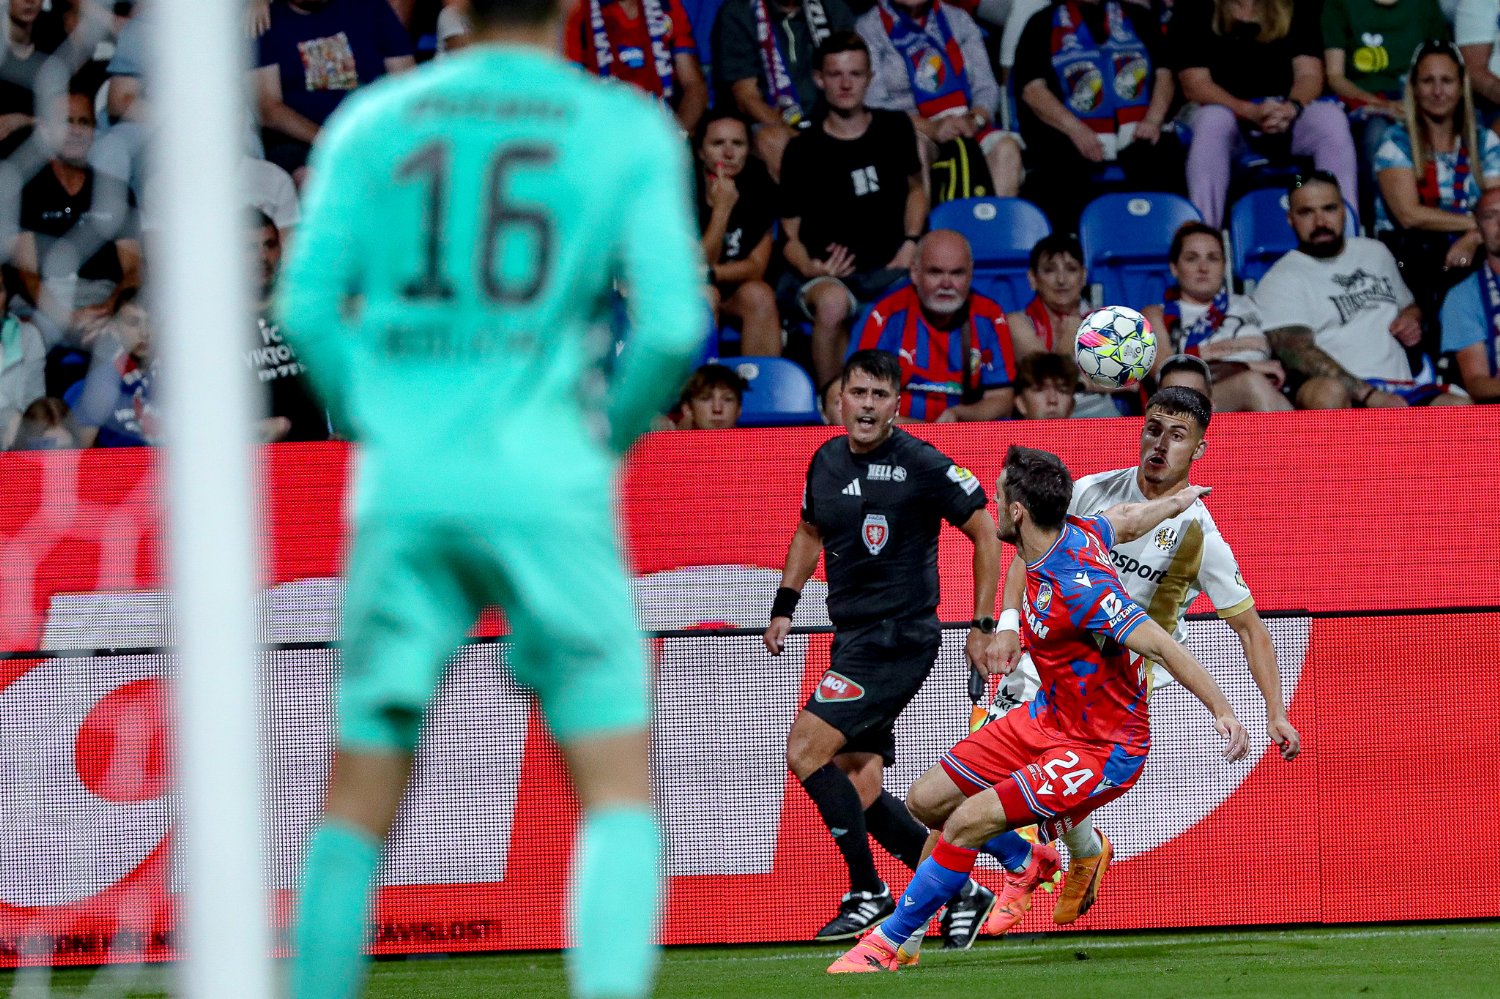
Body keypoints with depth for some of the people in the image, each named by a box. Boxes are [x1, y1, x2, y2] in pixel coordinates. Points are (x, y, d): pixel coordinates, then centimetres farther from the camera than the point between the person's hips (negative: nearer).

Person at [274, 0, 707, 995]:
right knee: (618, 788, 2)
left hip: (405, 491, 3)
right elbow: (673, 324, -6)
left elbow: (307, 307, 1)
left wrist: (378, 428, 14)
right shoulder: (630, 131, 2)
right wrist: (609, 431, 10)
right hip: (545, 491, -2)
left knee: (361, 795, 9)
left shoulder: (369, 123, 8)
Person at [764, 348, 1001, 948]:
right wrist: (784, 606, 18)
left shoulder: (922, 466, -12)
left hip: (898, 639, -8)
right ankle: (961, 891, 16)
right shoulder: (826, 461, 9)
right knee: (859, 789, 5)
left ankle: (868, 893, -7)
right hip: (853, 639, 8)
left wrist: (983, 626, -6)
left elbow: (985, 533, -5)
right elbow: (810, 532, 26)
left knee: (806, 751, -17)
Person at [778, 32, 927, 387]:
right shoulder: (803, 151, 1)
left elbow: (915, 189, 27)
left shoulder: (894, 129, 10)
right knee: (833, 302, -42)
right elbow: (790, 234, 4)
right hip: (827, 274, -2)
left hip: (887, 268, 2)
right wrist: (810, 268, -18)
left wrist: (910, 244, 9)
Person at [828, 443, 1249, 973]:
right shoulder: (1075, 531, -7)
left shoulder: (1079, 590, -32)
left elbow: (1162, 647, -32)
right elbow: (1125, 519, 13)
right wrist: (1175, 501, 32)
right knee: (927, 800, 10)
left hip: (1102, 750, -9)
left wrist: (1221, 709, -35)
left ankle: (890, 942, -6)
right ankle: (1027, 863, 37)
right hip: (1050, 717, 9)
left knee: (967, 822, -22)